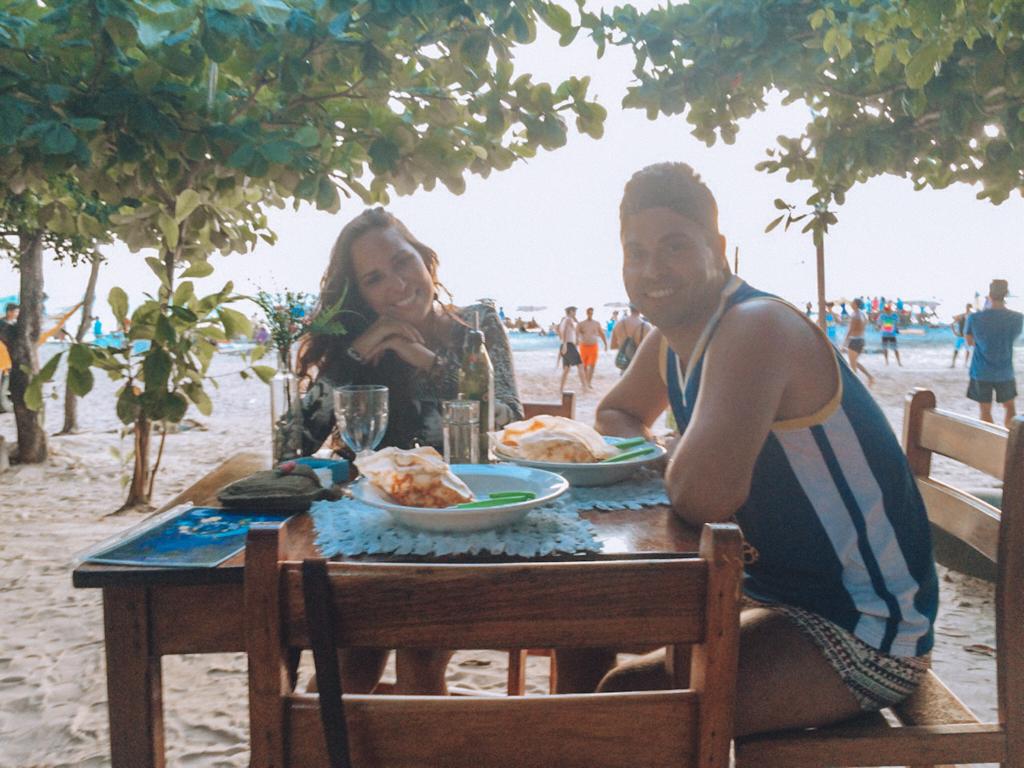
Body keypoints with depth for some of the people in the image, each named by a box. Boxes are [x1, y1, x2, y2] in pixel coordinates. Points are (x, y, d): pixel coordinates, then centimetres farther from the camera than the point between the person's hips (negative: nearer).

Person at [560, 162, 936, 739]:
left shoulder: (756, 328, -25)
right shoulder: (670, 340, 3)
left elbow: (705, 494, -38)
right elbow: (615, 415, 19)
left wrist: (672, 469, -14)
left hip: (866, 631, -9)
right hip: (769, 589, 9)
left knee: (628, 704, -23)